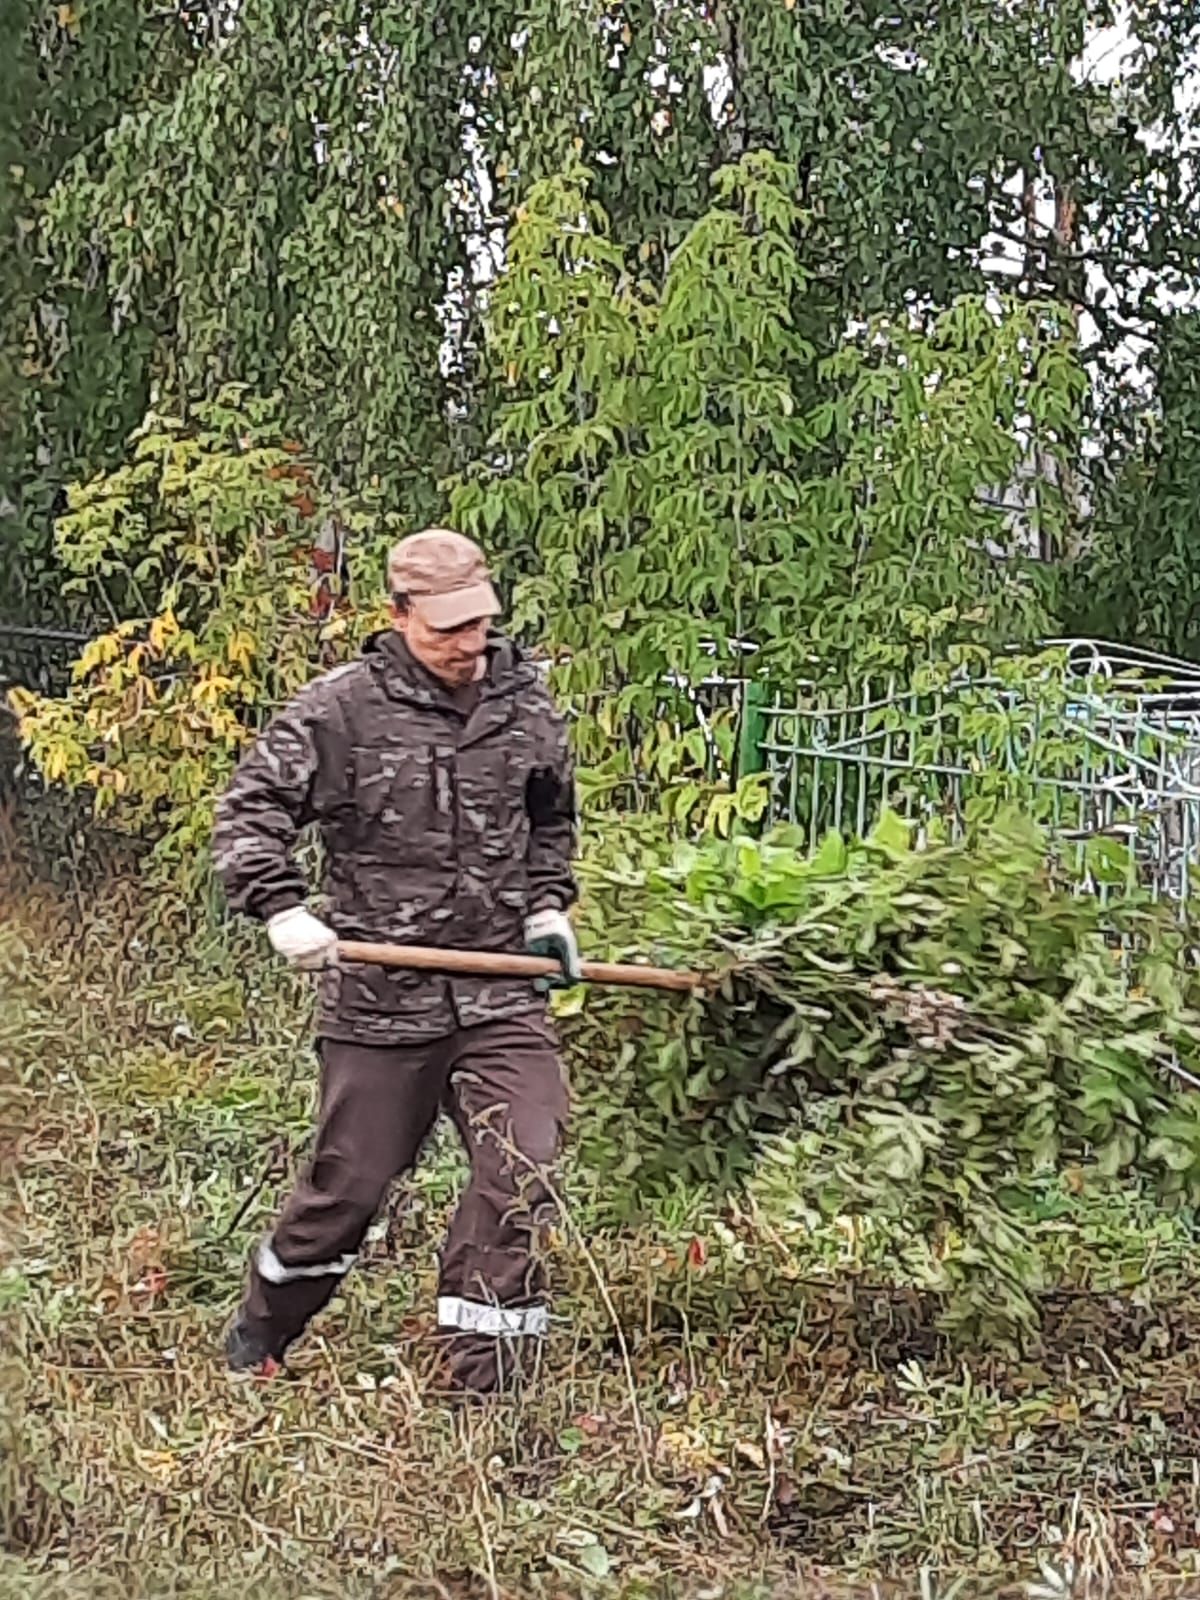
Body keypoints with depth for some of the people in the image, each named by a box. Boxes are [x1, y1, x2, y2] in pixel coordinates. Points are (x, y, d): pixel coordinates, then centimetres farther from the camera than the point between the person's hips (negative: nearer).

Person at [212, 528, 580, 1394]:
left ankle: (481, 1385, 3)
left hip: (502, 991, 3)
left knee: (523, 1168, -9)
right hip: (379, 997, -3)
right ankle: (259, 1335, 37)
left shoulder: (524, 700, 5)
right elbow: (250, 809, -4)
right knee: (351, 1183, 9)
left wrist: (549, 906, 11)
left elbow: (553, 818, 22)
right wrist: (281, 908, -17)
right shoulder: (341, 708, -8)